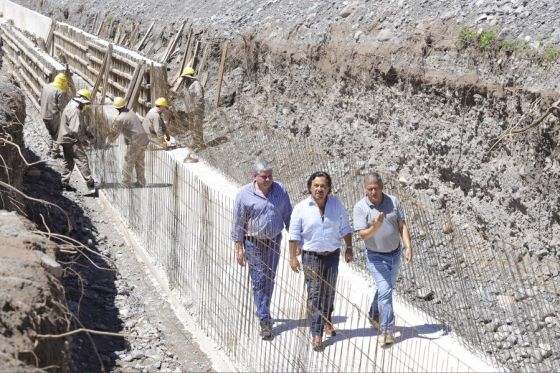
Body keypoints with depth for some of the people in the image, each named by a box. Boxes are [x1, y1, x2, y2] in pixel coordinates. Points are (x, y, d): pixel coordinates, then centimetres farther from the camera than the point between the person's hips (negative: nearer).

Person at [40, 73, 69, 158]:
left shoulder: (45, 87, 4)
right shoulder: (60, 92, -19)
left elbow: (41, 100, 13)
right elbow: (62, 106, -16)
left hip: (44, 115, 7)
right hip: (54, 117, -7)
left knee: (51, 133, 24)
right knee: (57, 135, 9)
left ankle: (50, 149, 30)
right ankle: (54, 152, 11)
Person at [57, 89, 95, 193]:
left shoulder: (72, 107, 15)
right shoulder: (74, 111, -20)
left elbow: (82, 125, 23)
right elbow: (75, 129, -26)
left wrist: (87, 133, 11)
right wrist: (83, 139, -14)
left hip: (67, 140, 11)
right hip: (72, 141, -11)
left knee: (69, 161, 17)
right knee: (82, 160, -13)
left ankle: (65, 183, 23)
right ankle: (90, 183, -16)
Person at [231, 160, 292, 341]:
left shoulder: (280, 190, -2)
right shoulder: (244, 194, -11)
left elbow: (288, 216, 6)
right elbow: (238, 223, -6)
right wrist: (239, 248, -7)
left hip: (274, 241, 3)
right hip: (254, 243, -3)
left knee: (270, 279, 13)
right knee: (259, 280, -3)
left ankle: (262, 311, 31)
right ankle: (265, 320, 2)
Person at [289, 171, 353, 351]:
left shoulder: (337, 204, -2)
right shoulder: (301, 208, -10)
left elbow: (345, 228, 7)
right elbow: (294, 235, -6)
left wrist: (349, 248, 4)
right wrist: (293, 257, -8)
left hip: (332, 255, 3)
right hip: (311, 257, -3)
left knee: (329, 292, 17)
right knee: (314, 295, -6)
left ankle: (326, 321, 41)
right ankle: (316, 335, -3)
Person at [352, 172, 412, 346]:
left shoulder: (393, 201, -7)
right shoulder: (360, 207, -17)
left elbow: (402, 225, -2)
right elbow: (362, 234, -20)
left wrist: (408, 246, -13)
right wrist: (375, 227, -39)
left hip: (395, 254, 4)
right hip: (376, 257, -4)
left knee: (386, 288, 20)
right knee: (385, 291, -13)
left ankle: (374, 316, 43)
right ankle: (387, 330, -6)